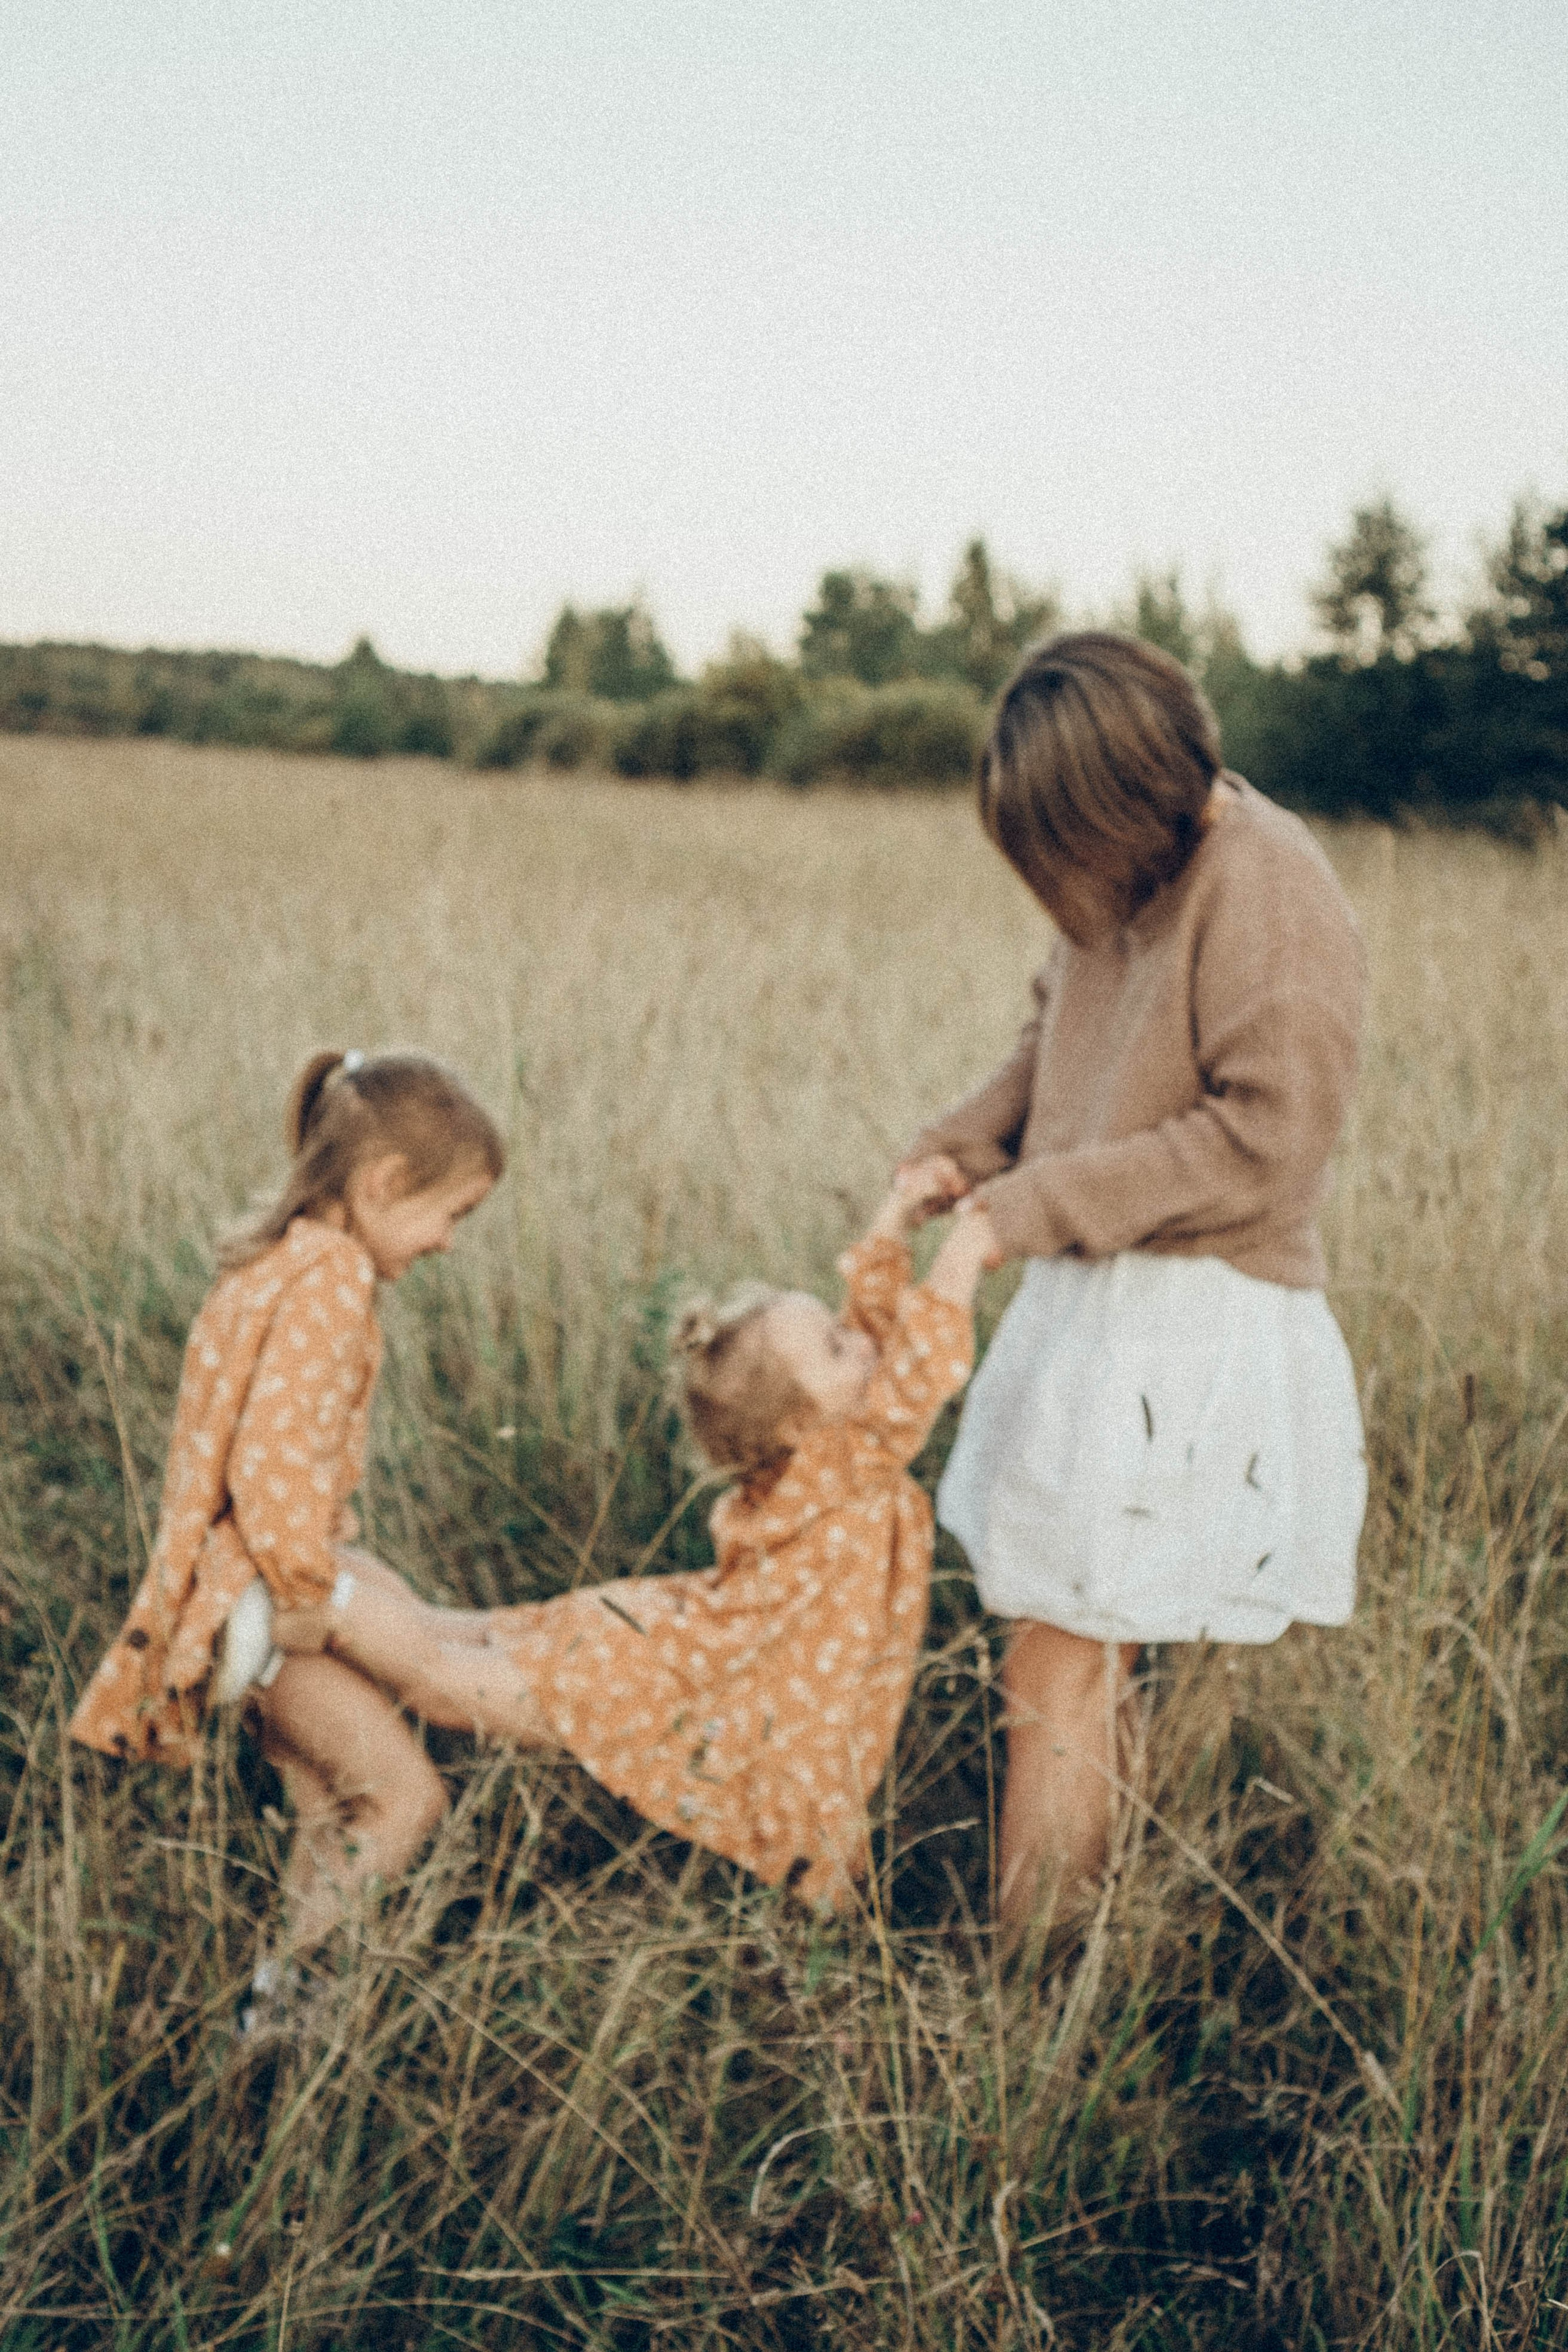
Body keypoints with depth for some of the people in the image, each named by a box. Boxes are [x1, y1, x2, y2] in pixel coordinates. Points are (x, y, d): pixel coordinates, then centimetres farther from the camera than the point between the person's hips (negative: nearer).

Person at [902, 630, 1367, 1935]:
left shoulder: (1266, 887, -17)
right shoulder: (1131, 873, 8)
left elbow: (1272, 1137, -19)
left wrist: (1036, 1206, -17)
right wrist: (962, 1147, 3)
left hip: (1190, 1328, -8)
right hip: (1100, 1299, 8)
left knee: (1061, 1665, -6)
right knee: (1087, 1660, 14)